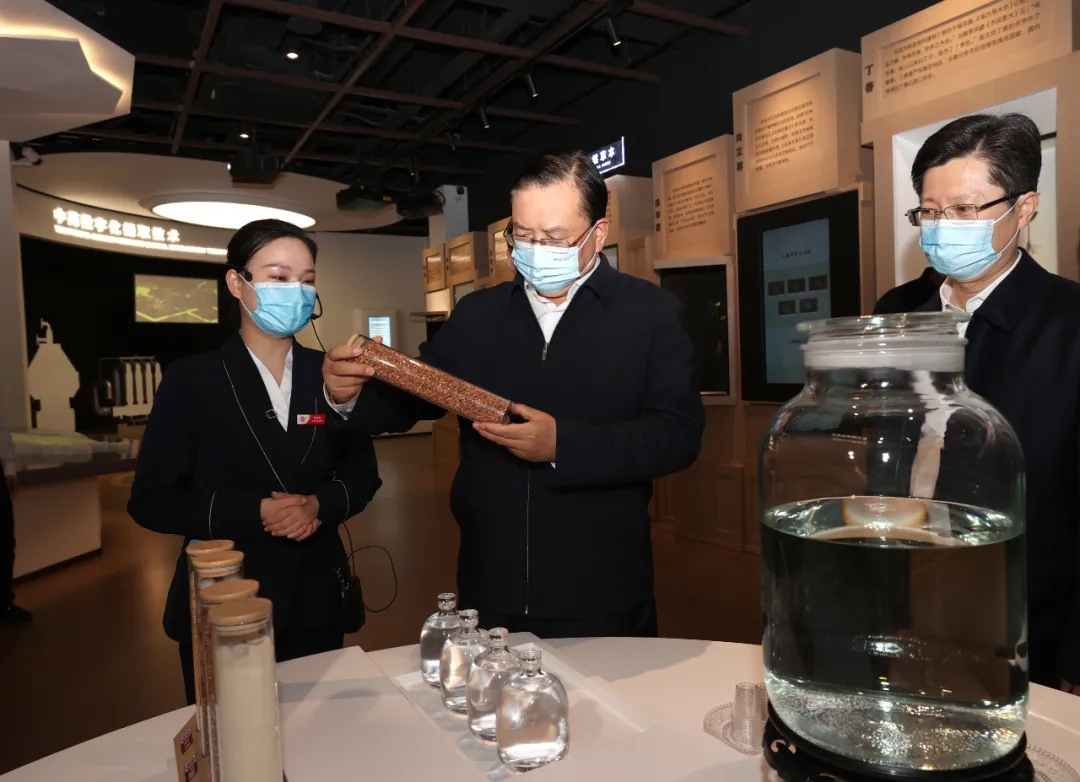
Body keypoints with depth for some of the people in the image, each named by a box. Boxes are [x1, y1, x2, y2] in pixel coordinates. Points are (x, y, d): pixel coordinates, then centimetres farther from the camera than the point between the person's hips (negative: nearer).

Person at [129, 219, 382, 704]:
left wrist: (321, 505, -15)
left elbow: (362, 473, 6)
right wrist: (254, 512, -19)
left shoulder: (328, 376, 1)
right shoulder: (191, 380, -6)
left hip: (316, 604, 3)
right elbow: (150, 500, -7)